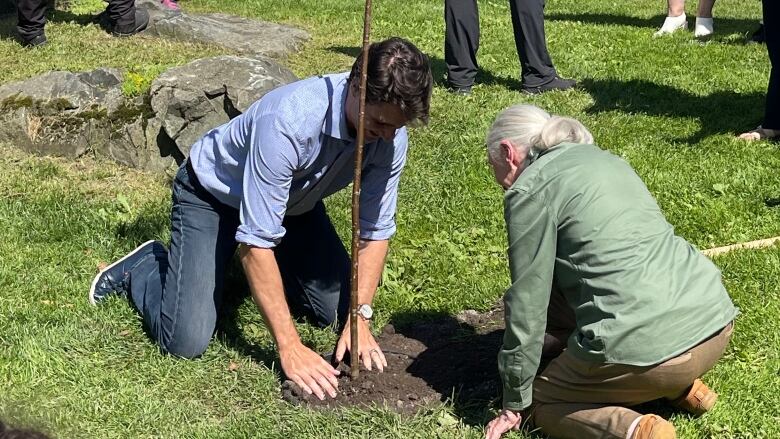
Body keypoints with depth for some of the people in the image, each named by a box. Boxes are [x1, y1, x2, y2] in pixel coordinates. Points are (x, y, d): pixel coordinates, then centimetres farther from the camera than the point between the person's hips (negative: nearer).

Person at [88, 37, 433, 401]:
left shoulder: (391, 133, -22)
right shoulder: (288, 121, -41)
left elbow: (376, 229, -10)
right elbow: (255, 242, -38)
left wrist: (359, 319, -19)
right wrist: (289, 348, -35)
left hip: (294, 200, 6)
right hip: (212, 195, -6)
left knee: (335, 311, 0)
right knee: (186, 341, -17)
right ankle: (143, 268, 13)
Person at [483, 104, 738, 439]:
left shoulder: (529, 189, -1)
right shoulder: (602, 158, 23)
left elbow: (528, 301, -2)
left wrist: (514, 404, 8)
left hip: (646, 346, -8)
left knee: (539, 403, 16)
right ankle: (681, 384, 16)